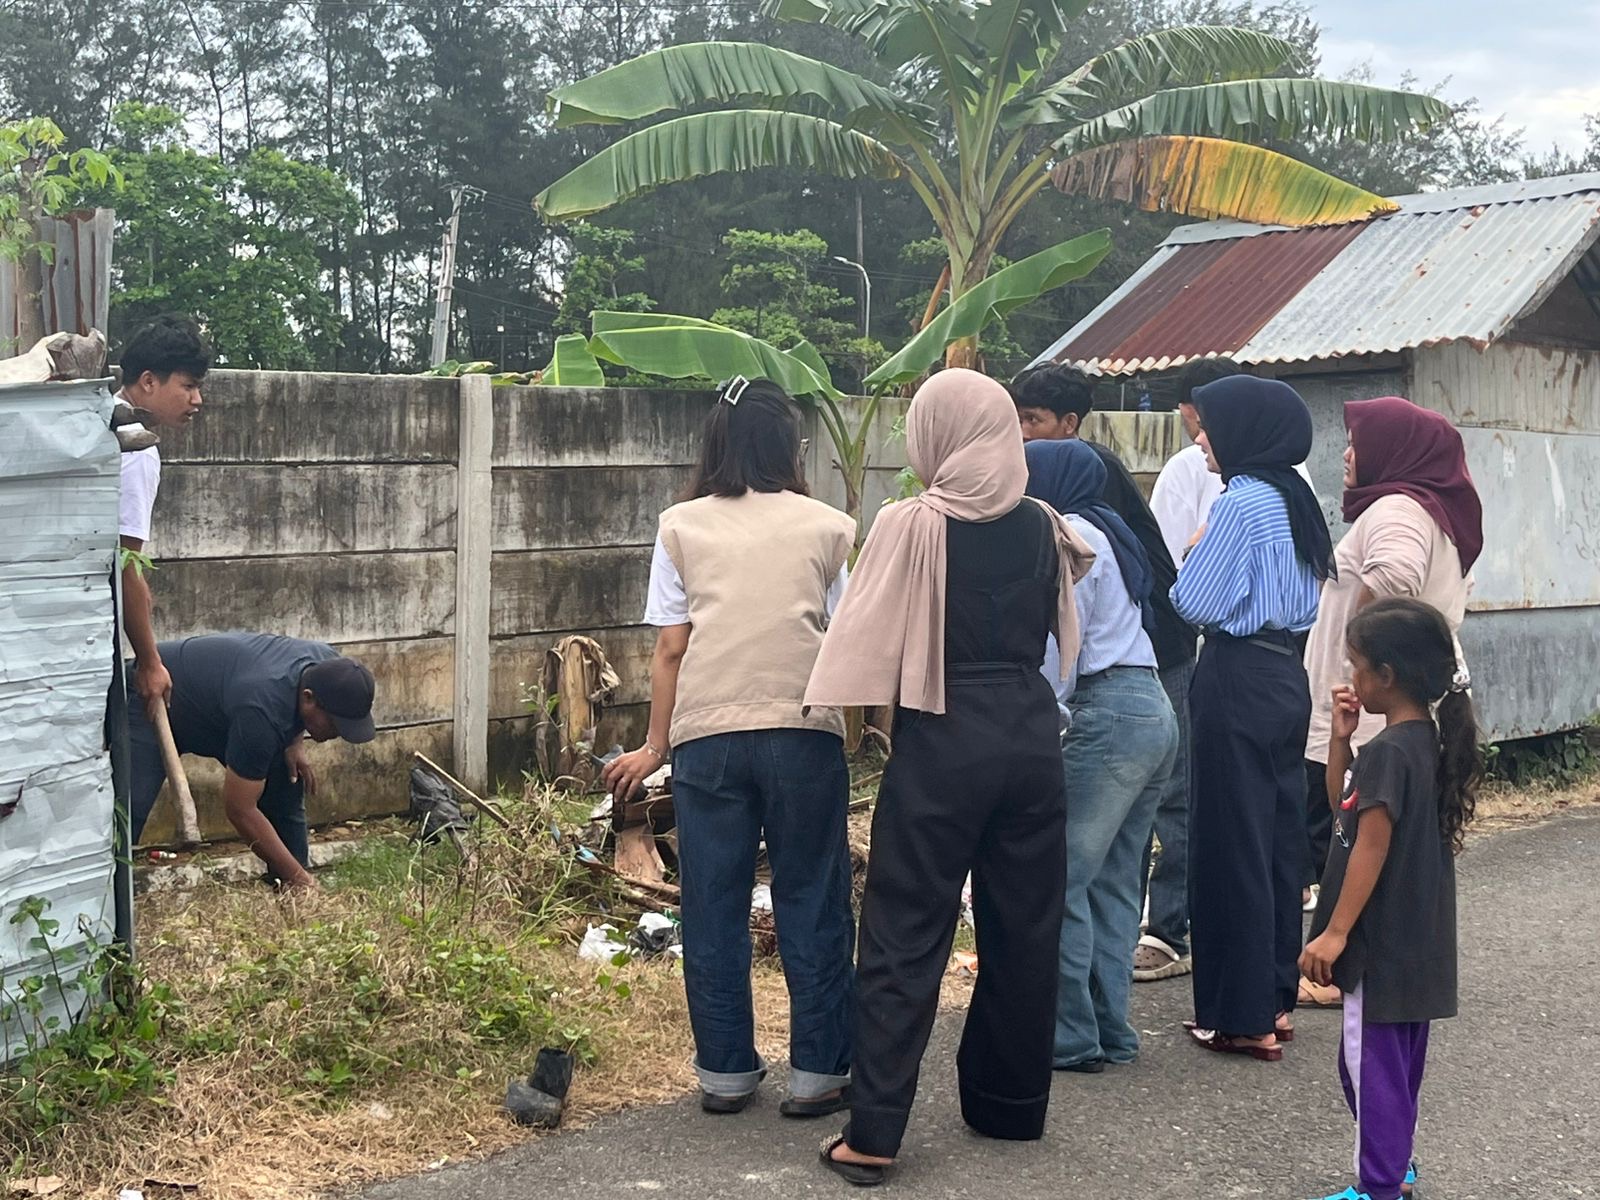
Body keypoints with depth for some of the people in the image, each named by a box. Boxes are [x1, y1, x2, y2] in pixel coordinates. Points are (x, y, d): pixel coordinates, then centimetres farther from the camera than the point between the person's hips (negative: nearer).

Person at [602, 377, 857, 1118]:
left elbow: (670, 648, 5)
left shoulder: (682, 527, 8)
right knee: (811, 904, 8)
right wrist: (866, 722, 16)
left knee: (714, 909, 10)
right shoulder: (828, 527, 7)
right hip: (804, 730, -1)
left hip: (707, 733, 1)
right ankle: (817, 1074, 13)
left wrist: (654, 745, 14)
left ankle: (725, 1072, 17)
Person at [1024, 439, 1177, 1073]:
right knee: (1113, 882, 11)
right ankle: (1111, 1030, 14)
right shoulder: (1107, 533, 23)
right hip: (1155, 710, 10)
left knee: (1062, 880, -6)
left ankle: (1072, 1036, -3)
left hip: (1107, 713, -10)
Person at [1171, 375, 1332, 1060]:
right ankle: (1276, 998, 23)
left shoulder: (1242, 503, -15)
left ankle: (1243, 1016, 4)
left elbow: (1196, 603, -15)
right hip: (1286, 675, 9)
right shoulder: (1293, 498, 12)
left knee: (1231, 844, -2)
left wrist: (1195, 553, 3)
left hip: (1239, 682, -9)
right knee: (1279, 837, 14)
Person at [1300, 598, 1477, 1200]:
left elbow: (1371, 848, -23)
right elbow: (1344, 805, 15)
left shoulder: (1387, 752, -21)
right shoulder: (1426, 739, 8)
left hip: (1384, 942, -10)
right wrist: (1341, 738, 3)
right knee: (1396, 1057, 20)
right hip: (1416, 940, 10)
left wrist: (1335, 932, -20)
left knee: (1370, 1060, 0)